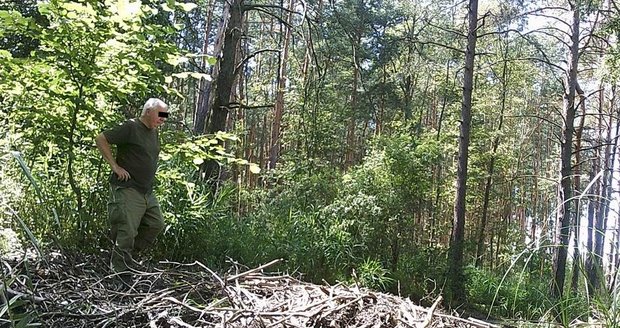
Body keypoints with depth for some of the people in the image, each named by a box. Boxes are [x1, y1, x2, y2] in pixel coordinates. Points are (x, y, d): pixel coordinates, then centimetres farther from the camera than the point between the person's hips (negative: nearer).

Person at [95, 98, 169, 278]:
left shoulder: (154, 132, 13)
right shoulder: (130, 128, -12)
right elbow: (100, 139, -14)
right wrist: (115, 166, -15)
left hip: (147, 192, 9)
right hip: (127, 190, -9)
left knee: (156, 225, 11)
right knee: (127, 233, -5)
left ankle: (130, 256, 26)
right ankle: (121, 274, 10)